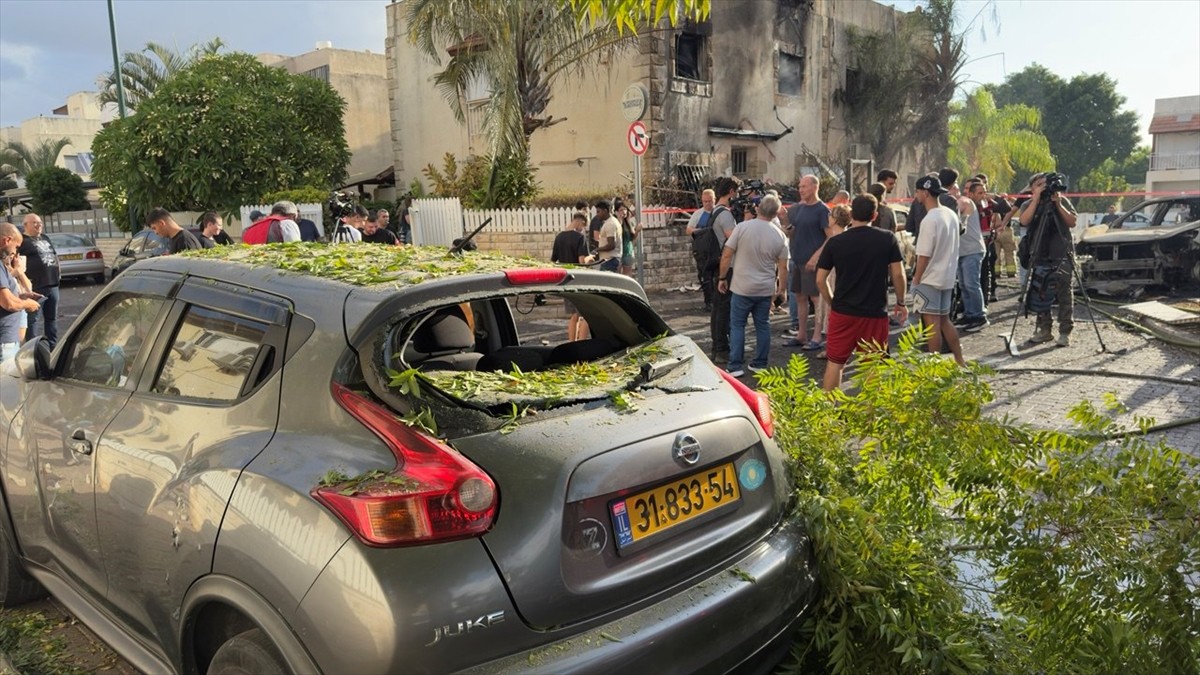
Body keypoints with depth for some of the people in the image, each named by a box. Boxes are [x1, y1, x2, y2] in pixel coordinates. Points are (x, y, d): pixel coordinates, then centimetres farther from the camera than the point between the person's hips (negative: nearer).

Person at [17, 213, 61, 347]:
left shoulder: (45, 238, 19)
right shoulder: (22, 241, -6)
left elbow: (54, 255, 28)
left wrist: (58, 271, 16)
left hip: (52, 284, 8)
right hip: (35, 286, -8)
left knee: (52, 317, 13)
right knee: (32, 318, -4)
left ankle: (53, 346, 21)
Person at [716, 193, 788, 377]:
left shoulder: (742, 227, -11)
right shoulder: (779, 235, -2)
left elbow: (726, 255, -9)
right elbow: (783, 267, 2)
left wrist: (722, 278, 2)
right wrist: (782, 288, 16)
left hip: (742, 287, -2)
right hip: (766, 289, 3)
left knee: (737, 325, 6)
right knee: (763, 326, 14)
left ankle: (735, 366, 4)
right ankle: (760, 364, 21)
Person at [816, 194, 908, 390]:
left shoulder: (835, 242, -3)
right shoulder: (888, 239, -4)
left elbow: (820, 280, -1)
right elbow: (898, 274, -4)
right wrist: (901, 303, 10)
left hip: (842, 312, 1)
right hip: (875, 313, 0)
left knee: (835, 362, 11)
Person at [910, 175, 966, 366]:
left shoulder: (930, 220, -19)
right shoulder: (951, 214, 6)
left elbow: (924, 255, -18)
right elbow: (952, 247, 14)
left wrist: (916, 279, -9)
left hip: (930, 279, -8)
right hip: (947, 277, 8)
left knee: (932, 323, -1)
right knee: (944, 320, 17)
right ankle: (960, 360, 21)